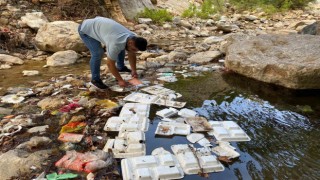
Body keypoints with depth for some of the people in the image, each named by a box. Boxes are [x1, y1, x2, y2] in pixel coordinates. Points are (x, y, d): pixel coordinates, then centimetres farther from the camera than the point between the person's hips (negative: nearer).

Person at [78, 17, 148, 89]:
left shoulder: (133, 38, -15)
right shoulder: (116, 44, -39)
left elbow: (132, 55, 2)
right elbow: (110, 64, -29)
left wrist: (134, 71, 1)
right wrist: (120, 80, -22)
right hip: (86, 29, -8)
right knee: (98, 53, -25)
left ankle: (121, 67, 28)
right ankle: (95, 79, -6)